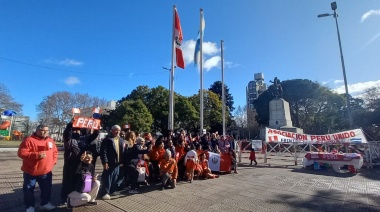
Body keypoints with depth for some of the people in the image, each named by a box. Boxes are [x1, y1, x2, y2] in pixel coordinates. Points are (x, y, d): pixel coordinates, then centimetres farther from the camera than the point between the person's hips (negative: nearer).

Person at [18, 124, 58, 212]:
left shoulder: (50, 141, 4)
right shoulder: (29, 140, -13)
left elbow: (55, 152, 12)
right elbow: (21, 153, -19)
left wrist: (53, 161, -2)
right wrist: (37, 155, -27)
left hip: (46, 171, 5)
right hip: (31, 172, -4)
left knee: (46, 189, 16)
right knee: (29, 190, 11)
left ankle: (45, 203, 34)